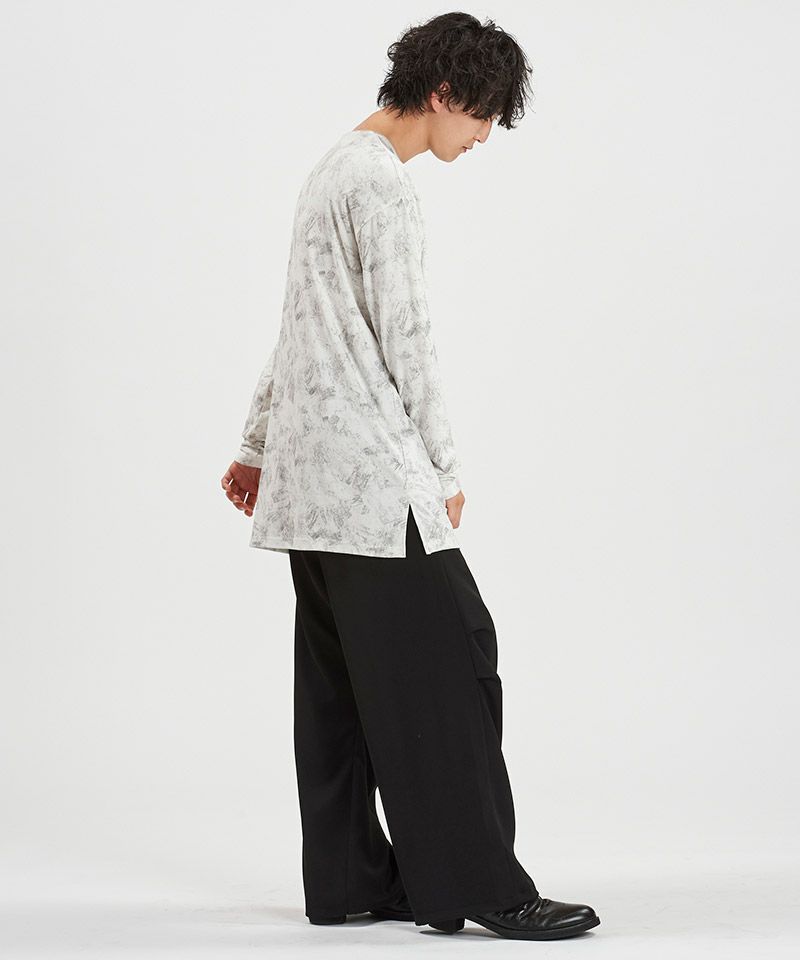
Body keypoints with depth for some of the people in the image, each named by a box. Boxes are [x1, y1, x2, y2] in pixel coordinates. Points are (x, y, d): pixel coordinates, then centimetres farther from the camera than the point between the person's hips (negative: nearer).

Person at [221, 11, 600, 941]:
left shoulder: (336, 167, 21)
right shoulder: (384, 182, -12)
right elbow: (402, 334, -14)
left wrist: (256, 444, 26)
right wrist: (445, 465, -7)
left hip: (312, 470, 10)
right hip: (370, 470, -10)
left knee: (339, 680, 9)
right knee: (445, 654, -10)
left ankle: (348, 879, 14)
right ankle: (477, 883, -9)